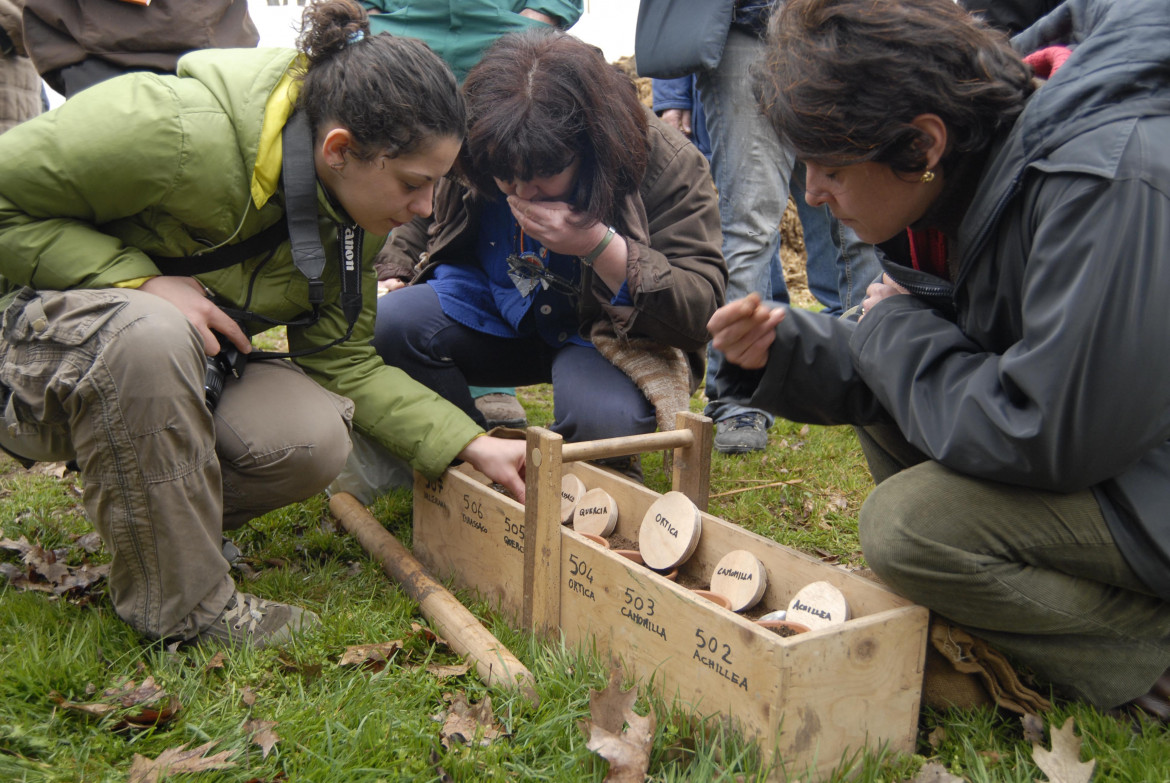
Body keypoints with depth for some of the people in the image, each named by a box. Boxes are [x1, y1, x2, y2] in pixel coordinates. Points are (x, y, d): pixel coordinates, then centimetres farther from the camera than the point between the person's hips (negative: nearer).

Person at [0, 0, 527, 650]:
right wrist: (140, 281, -30)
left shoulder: (353, 208, -7)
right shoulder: (180, 131, -30)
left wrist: (472, 444, -13)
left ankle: (153, 516, 10)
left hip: (185, 369, 5)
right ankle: (181, 605, -20)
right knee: (152, 333, -40)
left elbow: (342, 359, -5)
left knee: (316, 441, -22)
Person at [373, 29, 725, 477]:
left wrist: (598, 244, -35)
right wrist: (389, 276, -2)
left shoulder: (668, 165, -21)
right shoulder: (461, 149, -9)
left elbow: (700, 309, -24)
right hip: (488, 312, 4)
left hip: (598, 332, -4)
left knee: (608, 419, -38)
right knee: (381, 324, -22)